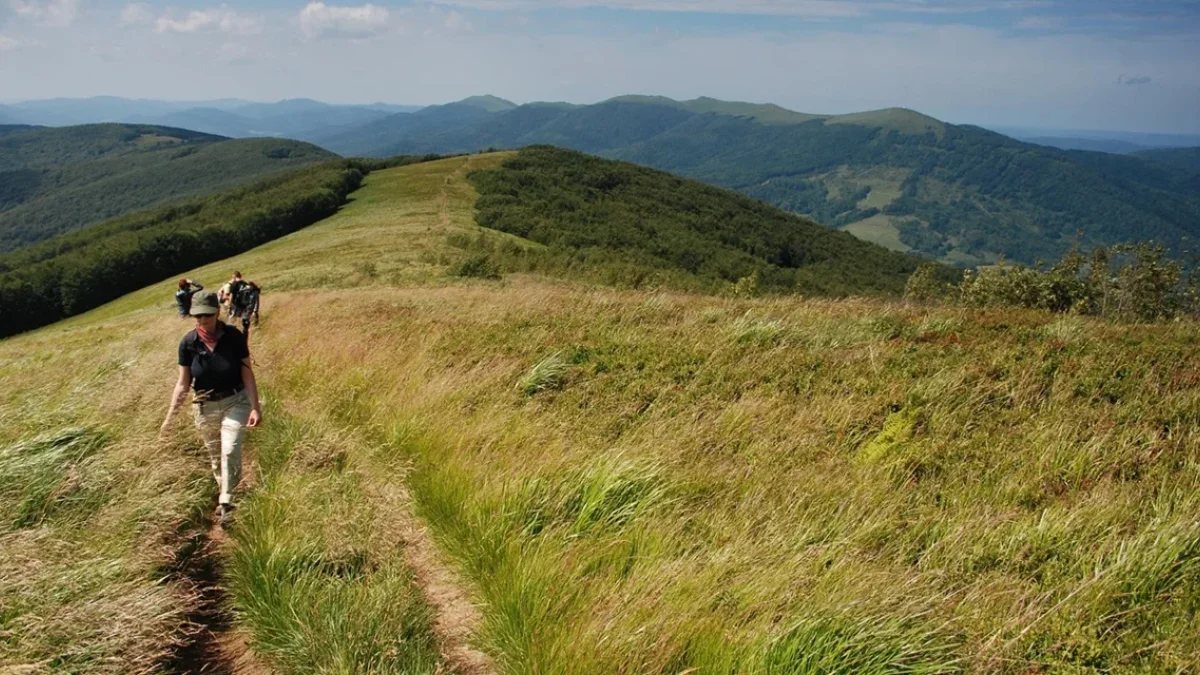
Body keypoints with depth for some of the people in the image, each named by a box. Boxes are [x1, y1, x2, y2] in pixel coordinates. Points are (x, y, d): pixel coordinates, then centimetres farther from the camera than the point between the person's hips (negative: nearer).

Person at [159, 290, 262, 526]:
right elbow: (183, 383, -2)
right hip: (205, 407, 2)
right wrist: (170, 415, -5)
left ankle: (227, 502, -9)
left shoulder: (234, 337, -13)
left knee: (230, 450, -19)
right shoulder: (188, 343, -9)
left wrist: (255, 407, -14)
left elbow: (247, 373, -8)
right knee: (215, 456, 14)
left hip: (236, 401, -2)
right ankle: (223, 495, 34)